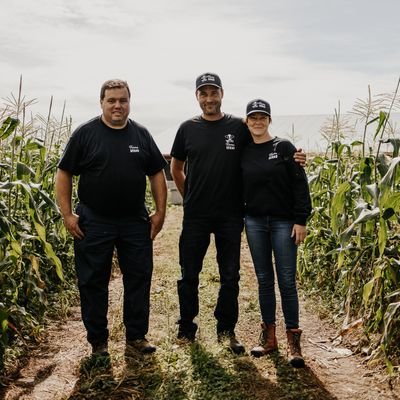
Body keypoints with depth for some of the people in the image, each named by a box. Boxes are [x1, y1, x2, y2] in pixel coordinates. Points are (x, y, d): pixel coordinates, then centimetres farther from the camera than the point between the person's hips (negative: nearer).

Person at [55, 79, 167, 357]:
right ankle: (98, 342, 19)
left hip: (135, 222, 3)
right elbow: (64, 174, -1)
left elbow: (157, 174, 10)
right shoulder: (85, 134, -2)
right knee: (93, 283, 5)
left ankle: (136, 337, 22)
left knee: (139, 279, 7)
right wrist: (67, 214, -8)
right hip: (93, 223, -2)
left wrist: (160, 212, 3)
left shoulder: (141, 135, 6)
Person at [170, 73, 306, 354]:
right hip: (195, 215, 1)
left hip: (230, 215, 0)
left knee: (230, 276, 7)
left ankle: (227, 331, 23)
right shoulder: (188, 128, 3)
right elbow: (176, 168, 15)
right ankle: (186, 330, 22)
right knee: (189, 275, 7)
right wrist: (189, 197, 10)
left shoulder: (239, 127, 0)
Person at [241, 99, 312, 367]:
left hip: (284, 222, -3)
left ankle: (293, 340, 7)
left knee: (287, 282, -2)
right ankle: (269, 337, 19)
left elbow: (300, 184, -5)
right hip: (255, 222, 3)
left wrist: (301, 220, -11)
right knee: (264, 280, 9)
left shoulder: (284, 148, -2)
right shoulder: (243, 152, 7)